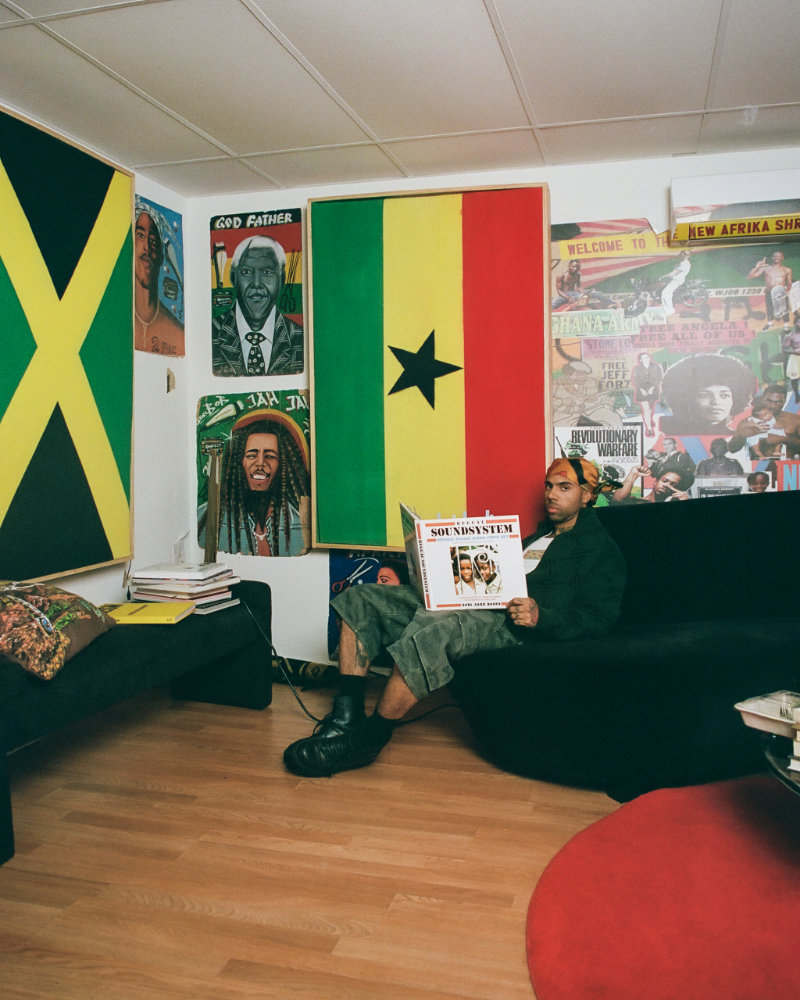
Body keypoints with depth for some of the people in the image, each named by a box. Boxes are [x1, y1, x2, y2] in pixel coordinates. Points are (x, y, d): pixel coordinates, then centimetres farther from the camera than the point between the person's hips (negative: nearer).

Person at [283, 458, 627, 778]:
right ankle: (346, 716, -14)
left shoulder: (601, 548, 9)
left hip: (514, 621, -9)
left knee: (432, 631, -40)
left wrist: (541, 616, -21)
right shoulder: (539, 534, 34)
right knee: (359, 600, -3)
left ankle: (366, 739, -27)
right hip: (474, 604, 9)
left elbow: (600, 618, -4)